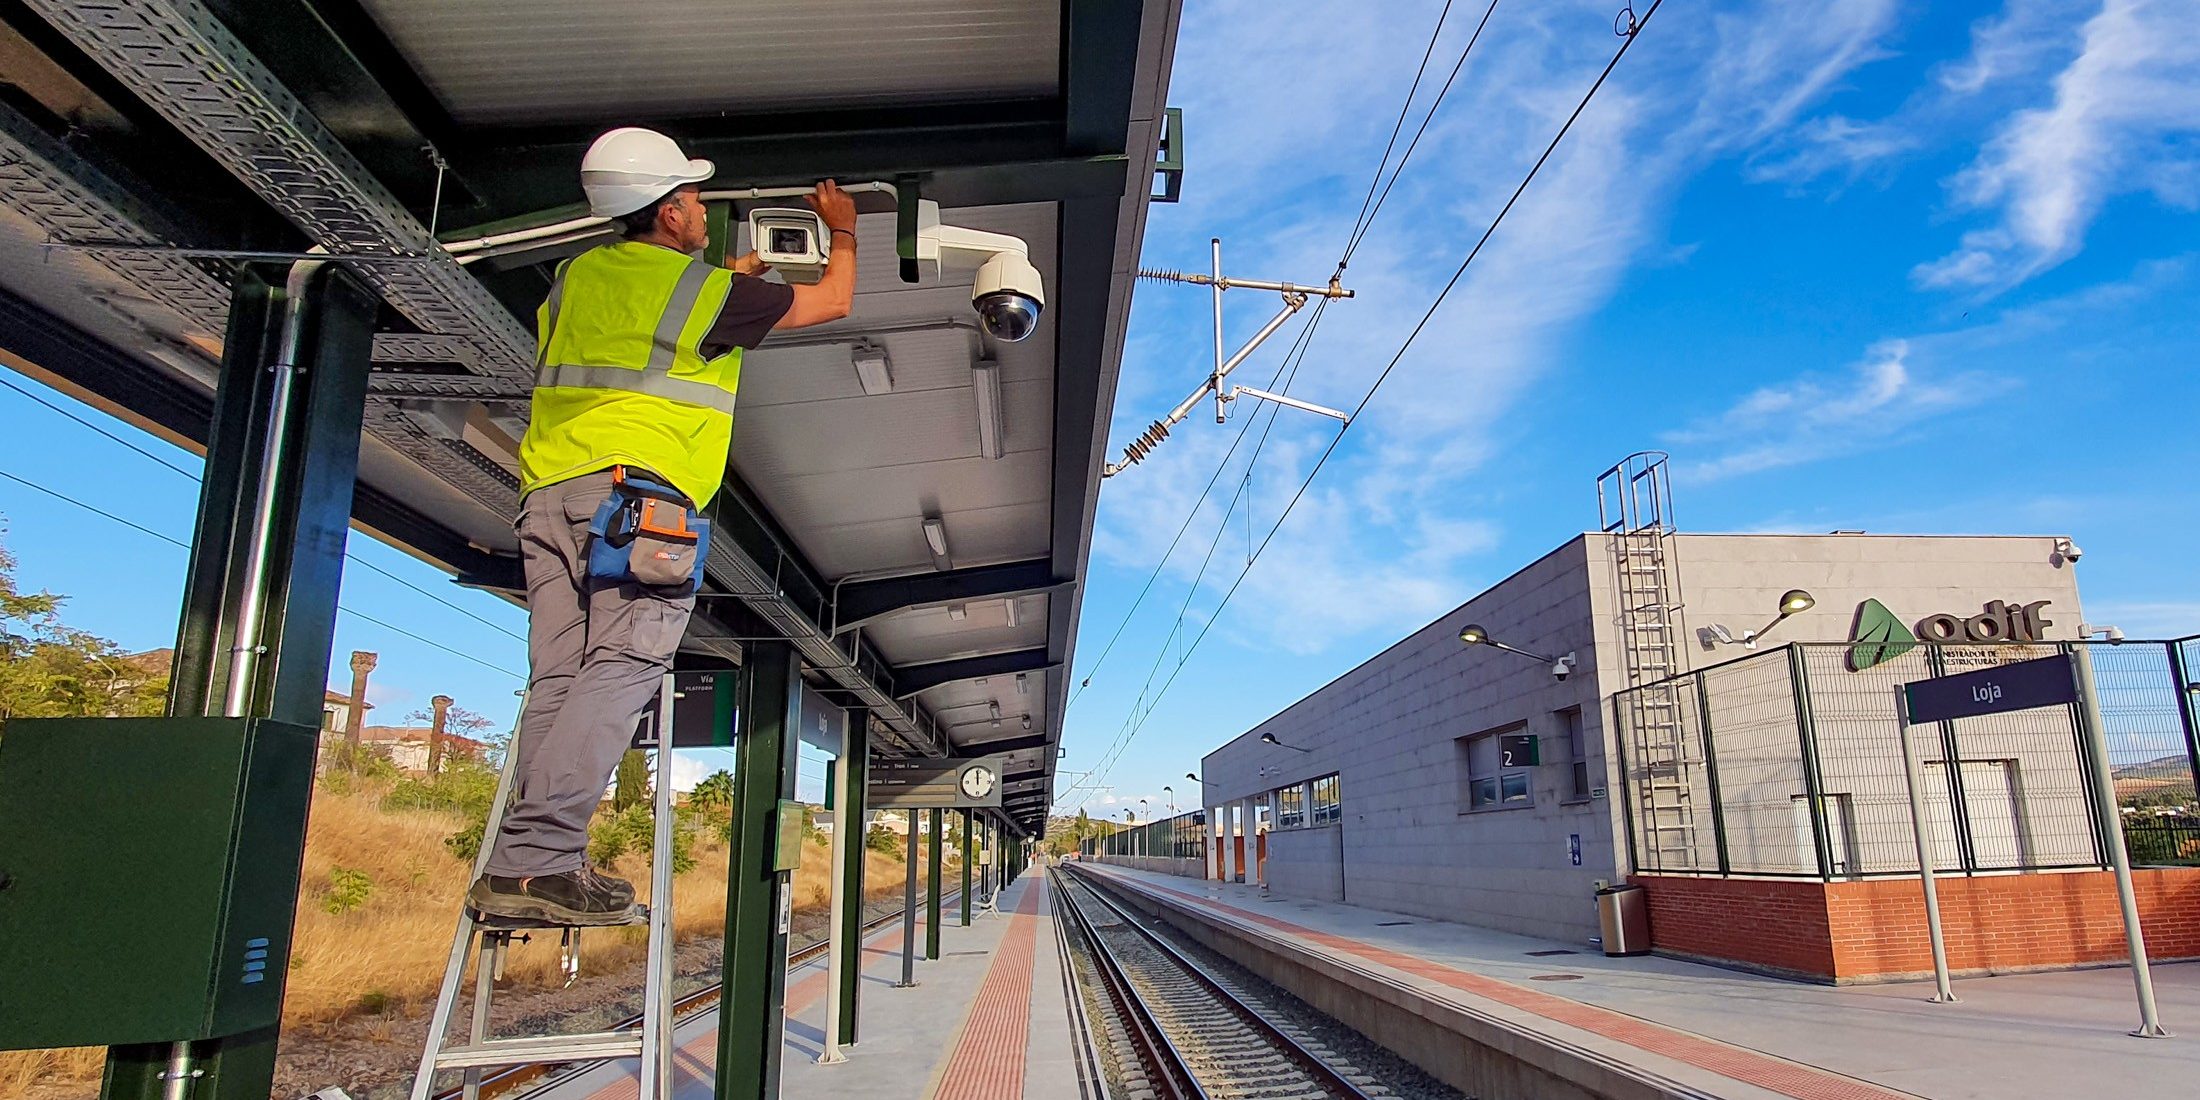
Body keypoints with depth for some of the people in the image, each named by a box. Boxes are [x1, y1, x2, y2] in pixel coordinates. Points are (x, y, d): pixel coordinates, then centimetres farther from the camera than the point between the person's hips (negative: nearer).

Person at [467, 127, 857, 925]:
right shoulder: (708, 292, 4)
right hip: (640, 491, -7)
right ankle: (534, 859, -23)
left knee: (558, 679, 3)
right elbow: (833, 301, 16)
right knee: (622, 667, -14)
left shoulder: (578, 277, 22)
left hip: (550, 490, 7)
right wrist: (843, 232, 36)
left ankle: (527, 863, -2)